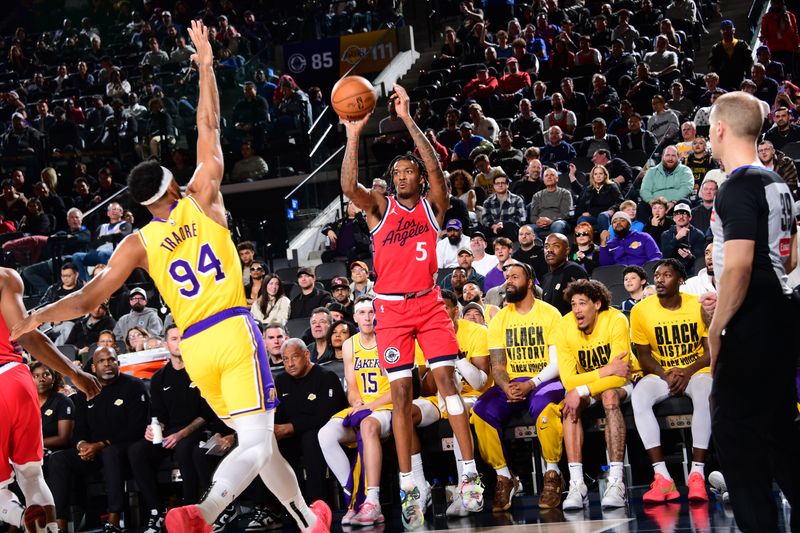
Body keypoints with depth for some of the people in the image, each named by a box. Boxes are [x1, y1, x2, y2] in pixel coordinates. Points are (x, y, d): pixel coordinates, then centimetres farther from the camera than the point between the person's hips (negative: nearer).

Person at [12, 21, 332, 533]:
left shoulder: (137, 245, 3)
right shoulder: (202, 201, -1)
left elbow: (89, 298, -3)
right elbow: (209, 127, 5)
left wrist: (36, 318, 5)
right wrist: (205, 66, 13)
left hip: (195, 348, 4)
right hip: (234, 331, -4)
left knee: (258, 440, 18)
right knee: (256, 445, -10)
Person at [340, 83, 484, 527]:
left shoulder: (432, 206, 5)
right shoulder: (380, 208, 6)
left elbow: (435, 166, -12)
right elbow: (349, 186, -13)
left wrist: (407, 119, -19)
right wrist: (354, 135, -22)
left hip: (429, 302, 0)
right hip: (391, 306, 0)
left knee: (447, 379, -9)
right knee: (401, 392, -4)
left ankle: (469, 473, -8)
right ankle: (408, 487, -3)